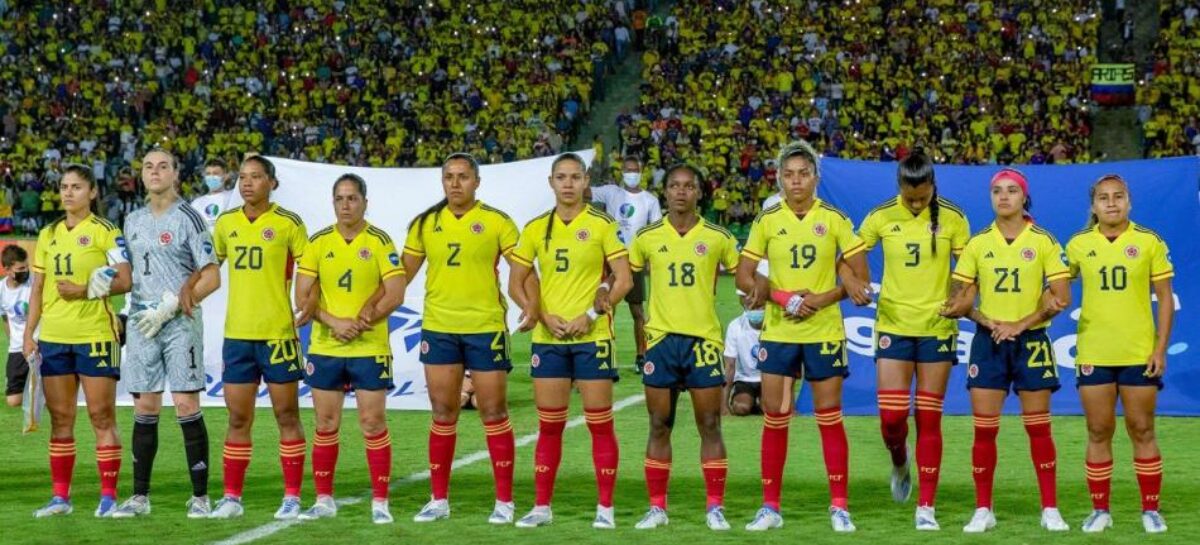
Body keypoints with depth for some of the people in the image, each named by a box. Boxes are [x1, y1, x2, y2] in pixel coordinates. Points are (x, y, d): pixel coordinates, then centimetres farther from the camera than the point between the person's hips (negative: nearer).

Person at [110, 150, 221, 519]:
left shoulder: (188, 218, -2)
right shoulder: (133, 221, 15)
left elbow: (212, 278, -6)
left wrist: (169, 307, -11)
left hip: (180, 322, -5)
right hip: (141, 321, 5)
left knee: (187, 406, -8)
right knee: (145, 409, 4)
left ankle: (200, 496, -3)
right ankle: (140, 497, 8)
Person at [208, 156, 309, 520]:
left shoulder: (287, 223, -4)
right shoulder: (225, 223, 8)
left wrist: (309, 310, -11)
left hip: (278, 333, -4)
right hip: (236, 333, 4)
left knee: (287, 417, 2)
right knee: (237, 419, 7)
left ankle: (292, 498, 8)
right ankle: (232, 497, 13)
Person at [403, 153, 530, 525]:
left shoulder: (496, 222, -3)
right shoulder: (425, 224, 6)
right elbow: (403, 273, 11)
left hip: (485, 328, -3)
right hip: (438, 328, 3)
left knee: (494, 414, 1)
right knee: (443, 415, 8)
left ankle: (504, 501, 8)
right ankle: (439, 499, 16)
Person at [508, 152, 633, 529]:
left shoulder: (601, 225, -2)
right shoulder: (536, 229, 7)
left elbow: (624, 279, -5)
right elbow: (516, 283, 9)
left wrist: (591, 315, -14)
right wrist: (543, 315, -6)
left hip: (592, 336, -3)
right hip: (548, 338, 3)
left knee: (600, 423, 0)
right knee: (549, 425, 7)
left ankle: (605, 507, 6)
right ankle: (542, 506, 14)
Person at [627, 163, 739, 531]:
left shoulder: (718, 237, 2)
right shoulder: (647, 237, 4)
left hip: (703, 338, -1)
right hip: (660, 338, 1)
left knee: (709, 425, -1)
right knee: (659, 426, 5)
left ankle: (715, 507, 6)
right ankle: (657, 507, 11)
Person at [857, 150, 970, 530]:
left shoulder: (952, 218, -3)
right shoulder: (881, 217, -2)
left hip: (937, 328, 0)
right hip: (893, 325, 1)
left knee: (929, 419, 1)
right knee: (891, 417, -4)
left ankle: (926, 507, 6)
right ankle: (900, 463, 31)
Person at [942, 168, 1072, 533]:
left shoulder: (1043, 242, -1)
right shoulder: (977, 244, 5)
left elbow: (1062, 297, -6)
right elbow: (959, 298, 5)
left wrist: (1020, 324, -14)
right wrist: (986, 321, -14)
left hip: (1031, 340, -2)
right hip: (988, 341, 2)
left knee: (1038, 428, 2)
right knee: (984, 429, 0)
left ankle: (1050, 509, 8)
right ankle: (983, 510, 8)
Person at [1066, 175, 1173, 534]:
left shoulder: (1149, 242, -2)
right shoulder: (1078, 245, 3)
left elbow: (1165, 297, 0)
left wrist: (1161, 347, -5)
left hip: (1140, 354, -1)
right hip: (1093, 353, 1)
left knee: (1142, 430, 3)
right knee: (1098, 432, 5)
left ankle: (1151, 510, 12)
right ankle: (1100, 510, 13)